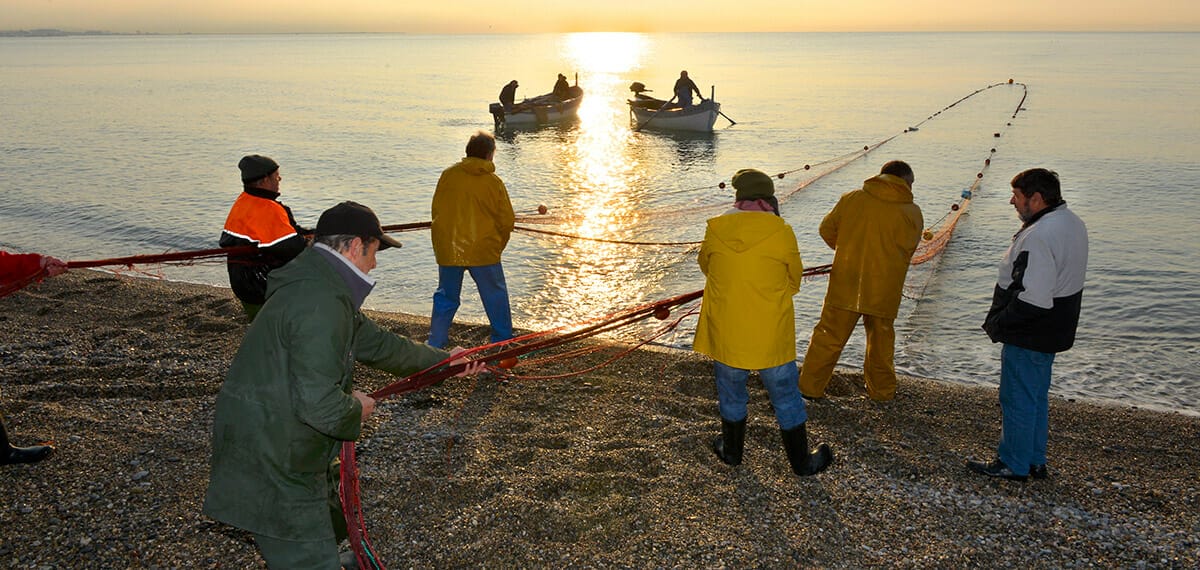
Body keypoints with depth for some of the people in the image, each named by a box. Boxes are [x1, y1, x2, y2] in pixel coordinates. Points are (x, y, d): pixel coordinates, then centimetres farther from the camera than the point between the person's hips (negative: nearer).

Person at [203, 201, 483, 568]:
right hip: (270, 466, -11)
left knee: (331, 525, 28)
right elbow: (318, 402, -30)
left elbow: (375, 343, 23)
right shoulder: (321, 303, -24)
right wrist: (357, 409, -9)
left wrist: (444, 359, 28)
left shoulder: (322, 289, 12)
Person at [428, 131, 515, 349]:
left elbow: (436, 211, 7)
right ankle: (503, 342, 19)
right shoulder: (494, 182, -5)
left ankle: (435, 344, 15)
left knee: (446, 298, 15)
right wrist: (497, 247, 15)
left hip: (448, 250, 3)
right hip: (483, 251, -2)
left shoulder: (448, 175, 0)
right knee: (496, 296, 12)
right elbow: (507, 221, -1)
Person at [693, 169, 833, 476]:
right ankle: (801, 460, 28)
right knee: (786, 398, 15)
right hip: (771, 336, -1)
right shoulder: (782, 233, -13)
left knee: (731, 394, 22)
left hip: (725, 333, 1)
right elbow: (794, 281, 1)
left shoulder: (715, 230, -8)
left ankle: (732, 450, 40)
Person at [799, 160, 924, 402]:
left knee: (829, 336, 9)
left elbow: (827, 229, 6)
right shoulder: (912, 213, -4)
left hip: (845, 285, 0)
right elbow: (907, 251, 4)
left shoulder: (851, 198, 0)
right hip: (884, 291, 0)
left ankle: (810, 386, 13)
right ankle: (881, 391, 31)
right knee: (881, 340, 18)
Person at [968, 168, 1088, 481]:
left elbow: (1032, 299, -30)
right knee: (1038, 397, 20)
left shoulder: (1039, 237, -27)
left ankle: (1013, 464, 17)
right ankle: (1035, 460, 32)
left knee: (1018, 399, 4)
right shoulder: (1072, 223, 7)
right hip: (1052, 331, 10)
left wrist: (998, 324, -16)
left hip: (1027, 336, -10)